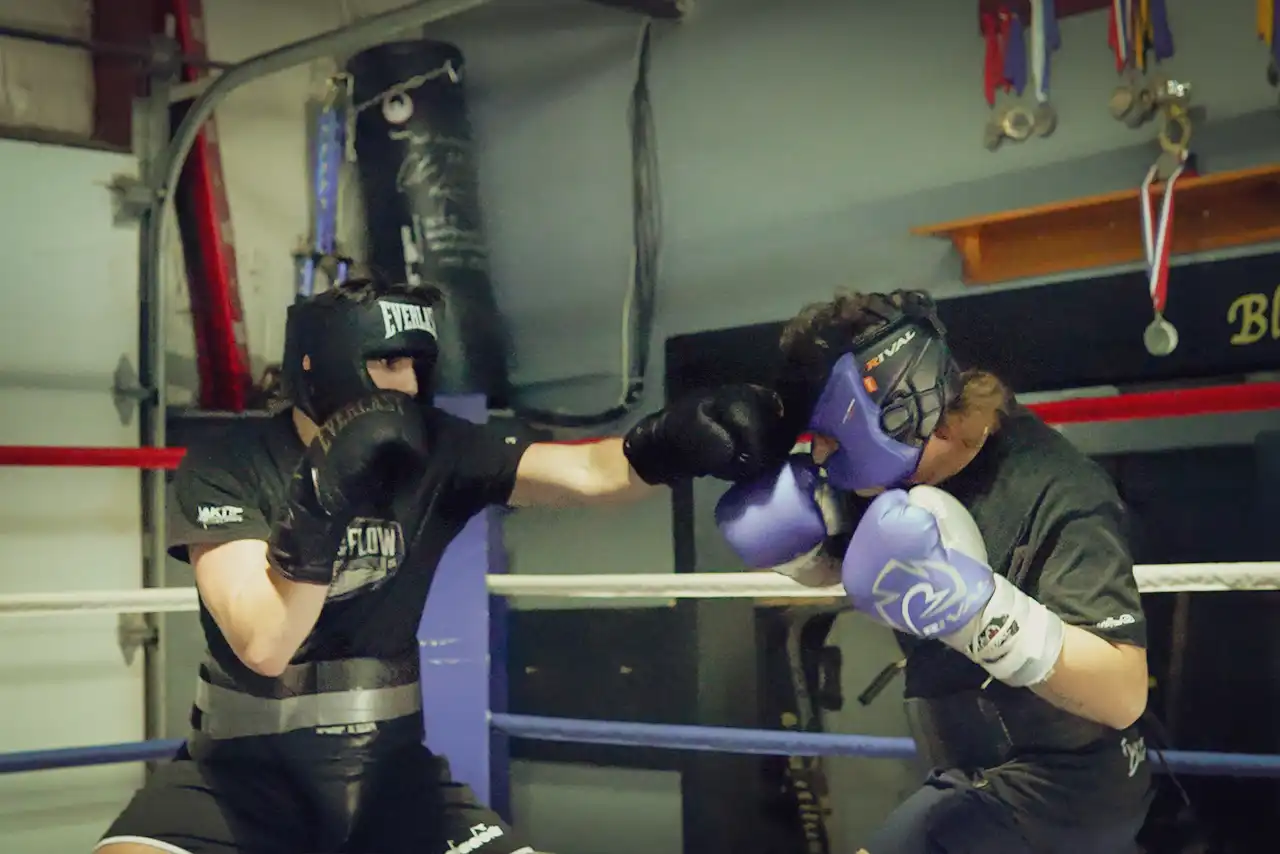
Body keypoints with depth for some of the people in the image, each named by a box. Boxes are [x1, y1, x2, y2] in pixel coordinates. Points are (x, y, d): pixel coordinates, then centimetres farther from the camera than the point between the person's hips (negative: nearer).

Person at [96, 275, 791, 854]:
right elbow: (264, 644, -21)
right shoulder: (225, 469, -10)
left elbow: (590, 472, -17)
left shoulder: (433, 452, -3)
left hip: (389, 768, 3)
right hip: (243, 768, -3)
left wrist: (674, 441, -38)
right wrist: (323, 500, -34)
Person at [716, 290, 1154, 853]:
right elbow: (825, 561, 16)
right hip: (985, 777, 9)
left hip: (1059, 786, -9)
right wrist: (789, 533, -8)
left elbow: (1123, 694, -32)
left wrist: (972, 603, -43)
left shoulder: (1054, 495, -27)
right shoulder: (903, 471, -4)